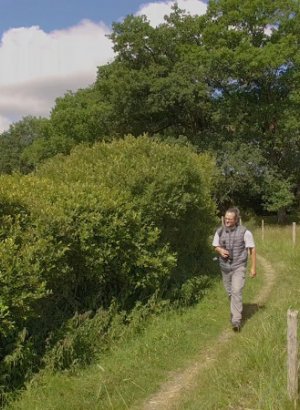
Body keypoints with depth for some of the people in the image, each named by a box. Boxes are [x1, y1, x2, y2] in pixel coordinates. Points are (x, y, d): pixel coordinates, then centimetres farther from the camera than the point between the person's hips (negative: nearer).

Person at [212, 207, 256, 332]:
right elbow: (215, 246, 11)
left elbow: (252, 249, -6)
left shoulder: (244, 232, -12)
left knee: (236, 292, -16)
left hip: (239, 267, -5)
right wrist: (220, 250, -13)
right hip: (225, 267, 5)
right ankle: (236, 310, 42)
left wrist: (253, 267, -7)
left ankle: (236, 321, -16)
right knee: (230, 292, 16)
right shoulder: (220, 231, -1)